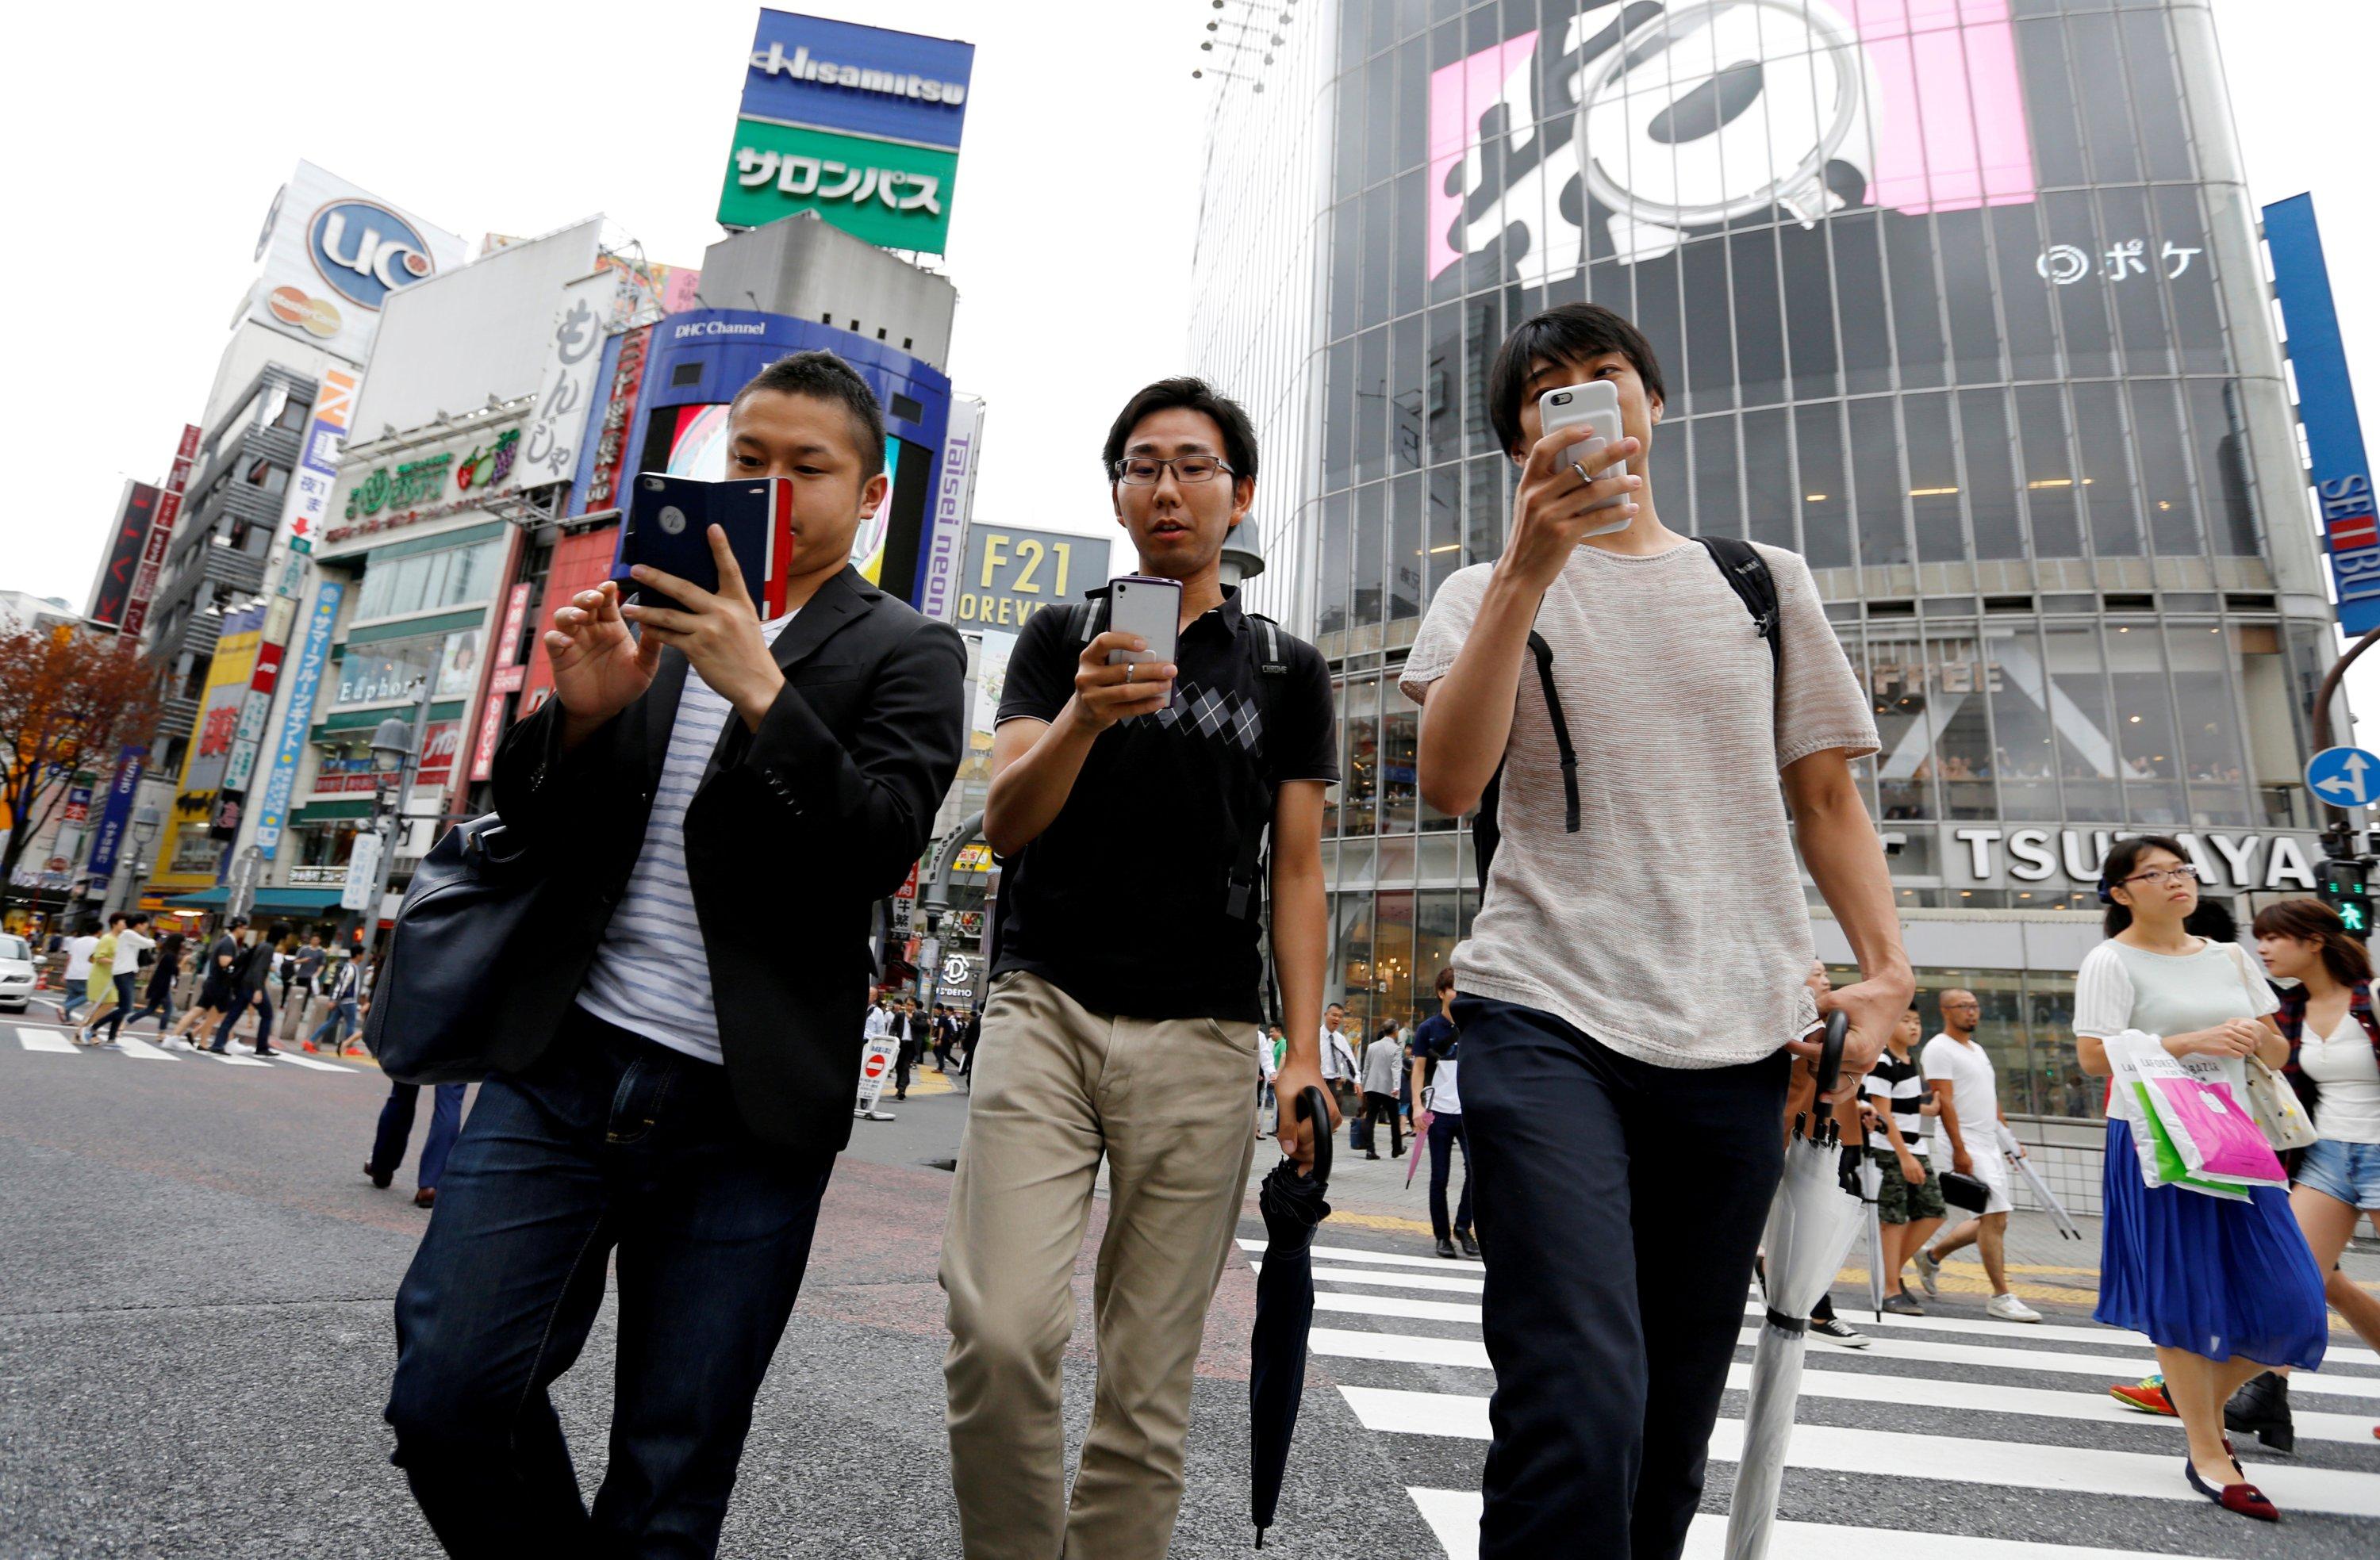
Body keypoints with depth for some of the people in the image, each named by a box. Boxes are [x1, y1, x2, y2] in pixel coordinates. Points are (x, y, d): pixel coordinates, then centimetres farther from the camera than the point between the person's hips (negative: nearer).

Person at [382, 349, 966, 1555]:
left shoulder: (905, 654, 2)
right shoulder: (648, 616, 14)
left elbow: (877, 852, -11)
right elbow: (529, 830, 13)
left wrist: (760, 688, -21)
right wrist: (580, 710, -7)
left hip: (742, 1108, -3)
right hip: (566, 1062, 4)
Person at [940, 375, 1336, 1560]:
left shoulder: (1287, 669, 12)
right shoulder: (1059, 639, 11)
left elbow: (1296, 871, 8)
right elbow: (1003, 823, -1)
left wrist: (1305, 1050, -3)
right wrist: (1084, 718, -21)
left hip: (1199, 1039, 1)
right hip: (1043, 1008, 0)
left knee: (1147, 1385, 3)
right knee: (1000, 1337, -11)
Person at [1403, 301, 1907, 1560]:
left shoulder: (1765, 582, 17)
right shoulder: (1492, 591, 9)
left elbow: (1826, 795, 16)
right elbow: (1448, 783, -9)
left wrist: (1886, 966, 2)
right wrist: (1529, 568, -16)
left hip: (1736, 1038, 3)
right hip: (1546, 1021, -3)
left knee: (1674, 1424, 12)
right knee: (1580, 1408, -16)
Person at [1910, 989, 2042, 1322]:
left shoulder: (1978, 1050, 19)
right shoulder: (1939, 1049, -10)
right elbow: (1944, 1101, -17)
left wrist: (2011, 1140, 21)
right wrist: (1959, 1150, -23)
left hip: (1989, 1145, 9)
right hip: (1966, 1147, -9)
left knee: (1992, 1220, 11)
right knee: (1995, 1216, -11)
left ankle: (1932, 1254, 27)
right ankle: (2001, 1297, -3)